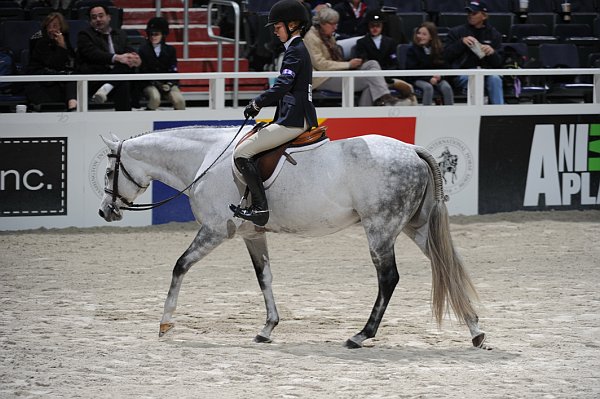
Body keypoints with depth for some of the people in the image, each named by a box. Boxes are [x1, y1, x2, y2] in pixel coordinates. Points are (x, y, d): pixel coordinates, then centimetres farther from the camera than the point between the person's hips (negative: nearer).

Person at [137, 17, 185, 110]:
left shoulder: (170, 50, 9)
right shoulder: (143, 49, 2)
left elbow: (173, 71, 6)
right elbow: (143, 72, -2)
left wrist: (169, 84, -14)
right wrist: (157, 84, -14)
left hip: (168, 84, 2)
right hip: (150, 84, -2)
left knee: (180, 100, -26)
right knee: (155, 97, -36)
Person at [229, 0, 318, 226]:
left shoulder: (295, 51, -12)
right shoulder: (298, 50, 20)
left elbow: (282, 87, -22)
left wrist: (257, 104, -12)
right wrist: (262, 103, 14)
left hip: (293, 121, -11)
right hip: (299, 119, 11)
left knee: (242, 153, -15)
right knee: (249, 147, 24)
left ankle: (260, 208, -20)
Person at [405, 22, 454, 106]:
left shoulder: (439, 49, 9)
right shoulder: (412, 50, 0)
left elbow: (444, 66, 10)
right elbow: (411, 70, -6)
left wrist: (439, 76, -14)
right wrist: (429, 79, -18)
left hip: (436, 78, 2)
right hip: (419, 79, -2)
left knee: (447, 87, -27)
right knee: (428, 87, -35)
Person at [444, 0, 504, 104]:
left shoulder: (494, 34, 13)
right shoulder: (456, 32, 10)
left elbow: (498, 63, 8)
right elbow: (447, 56, 0)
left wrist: (492, 52, -15)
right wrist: (462, 42, -13)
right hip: (463, 74, -1)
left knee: (495, 78, -31)